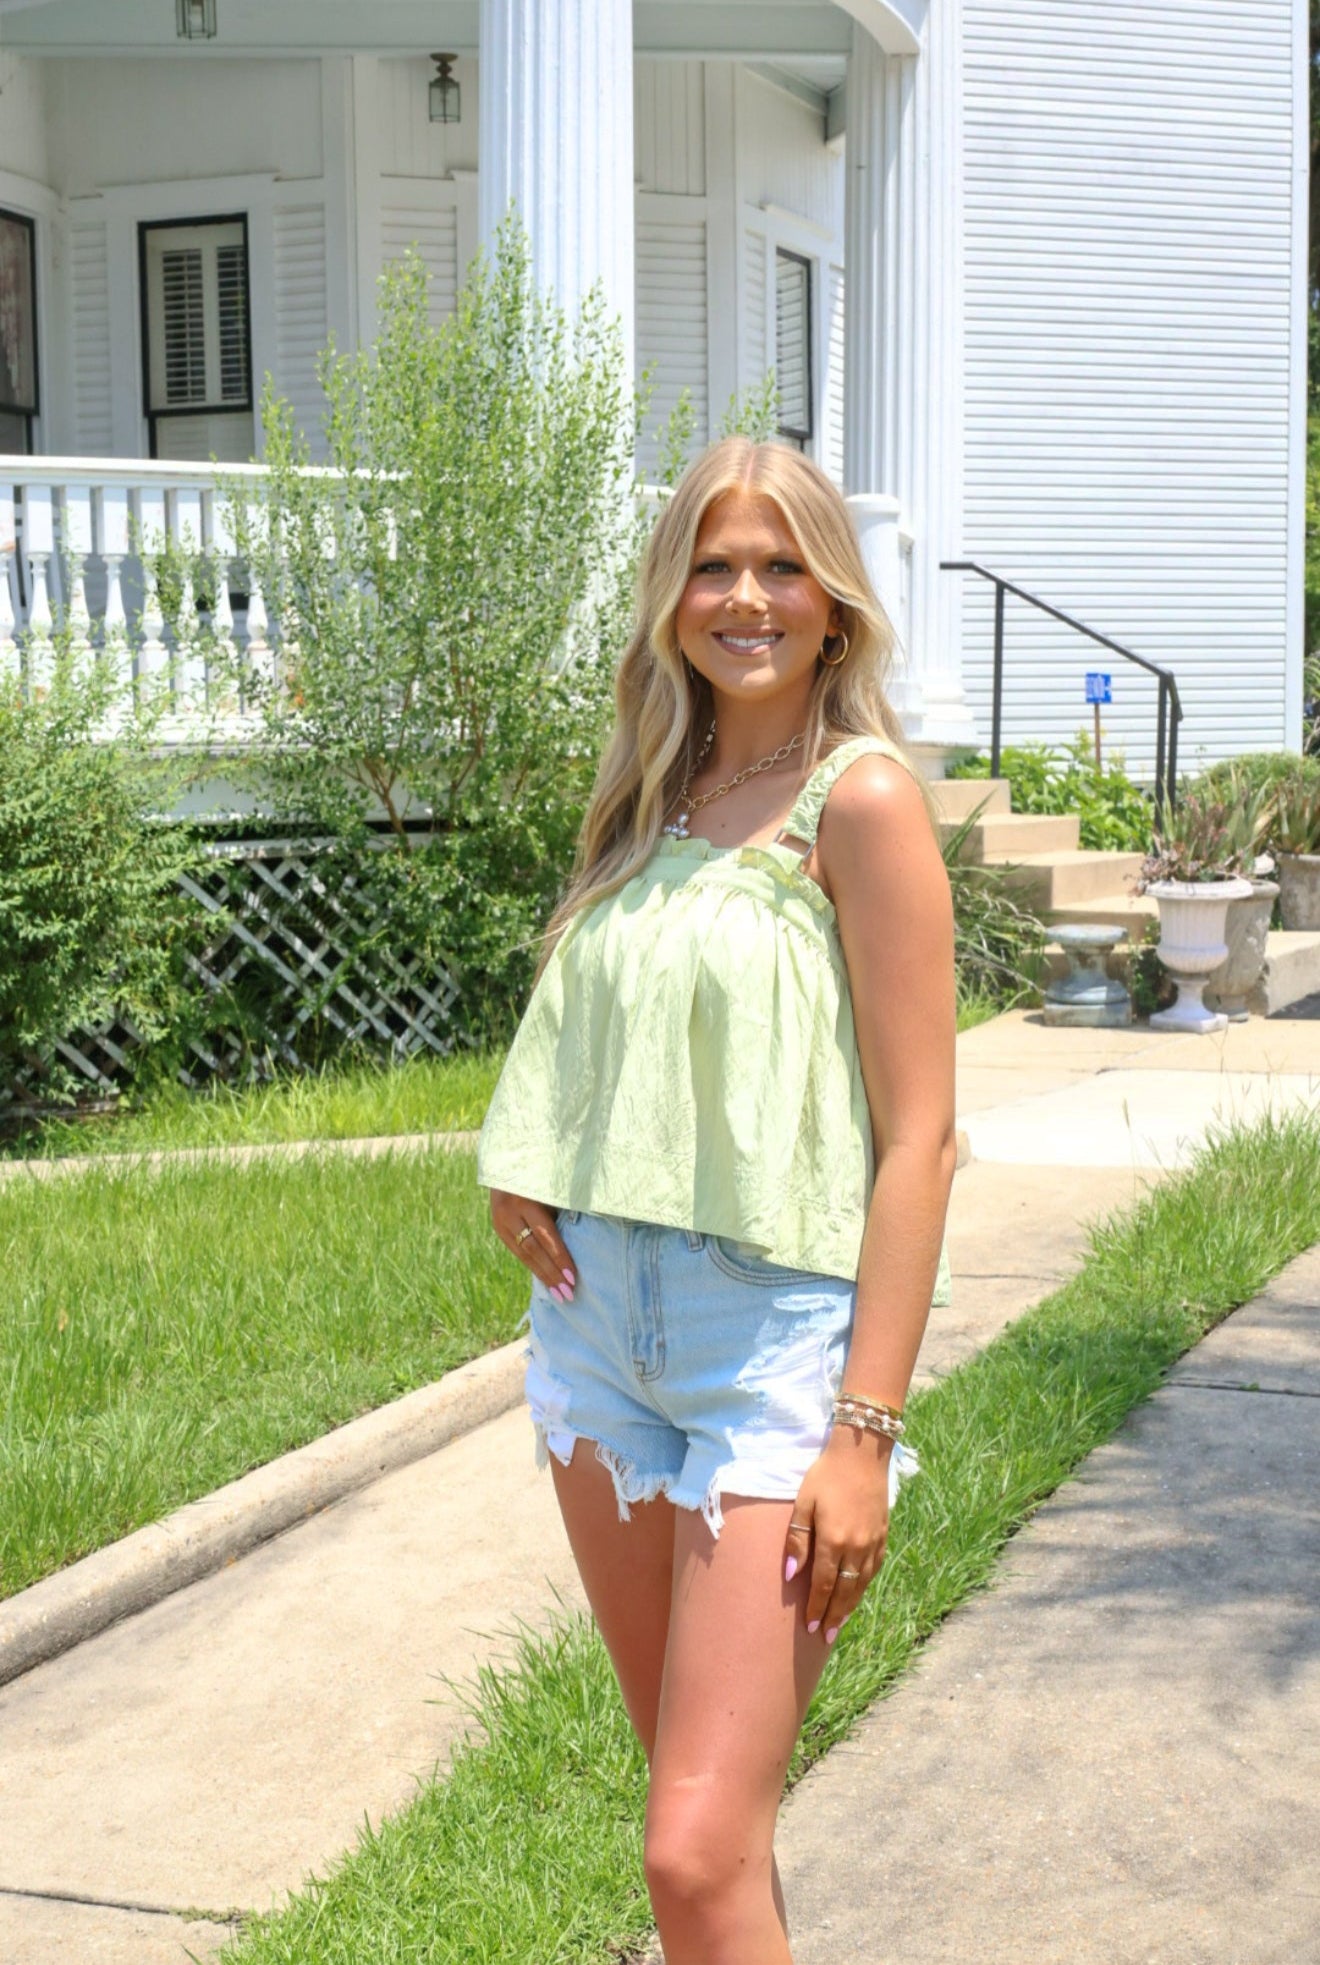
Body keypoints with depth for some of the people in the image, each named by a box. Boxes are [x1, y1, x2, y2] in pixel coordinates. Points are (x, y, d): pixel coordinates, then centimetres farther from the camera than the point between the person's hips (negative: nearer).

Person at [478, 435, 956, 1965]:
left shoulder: (861, 796, -9)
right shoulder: (650, 796, 11)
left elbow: (918, 1137, -12)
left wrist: (866, 1428, -16)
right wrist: (522, 1169, 3)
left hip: (778, 1338, -6)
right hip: (599, 1324, 7)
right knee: (700, 1795, 16)